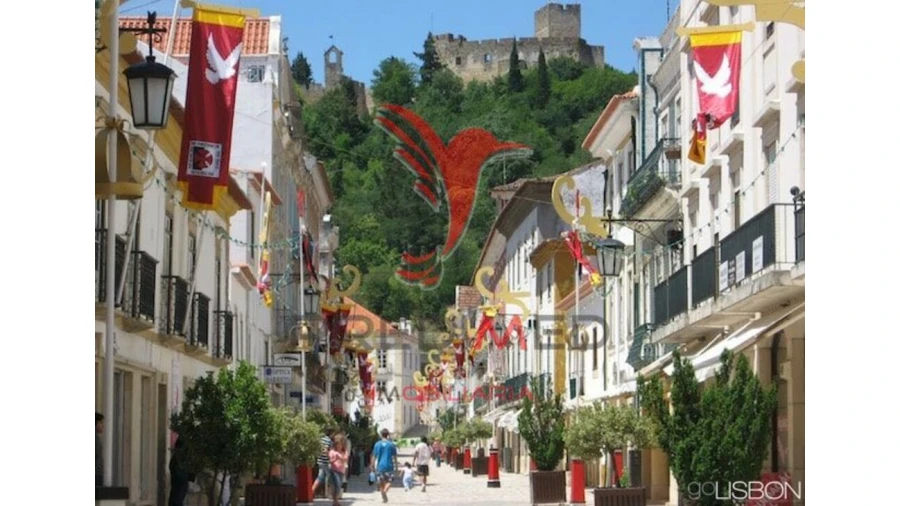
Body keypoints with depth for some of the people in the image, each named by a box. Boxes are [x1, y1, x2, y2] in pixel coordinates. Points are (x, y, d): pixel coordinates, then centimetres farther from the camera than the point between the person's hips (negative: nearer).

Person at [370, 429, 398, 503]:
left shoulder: (377, 444, 1)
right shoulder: (391, 444, -1)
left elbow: (374, 456, 3)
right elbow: (394, 456, 2)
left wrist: (372, 466, 10)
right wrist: (395, 465, 13)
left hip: (379, 466, 1)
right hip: (389, 466, -1)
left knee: (381, 483, 12)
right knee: (389, 481, 3)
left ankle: (383, 498, 13)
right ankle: (385, 491, -26)